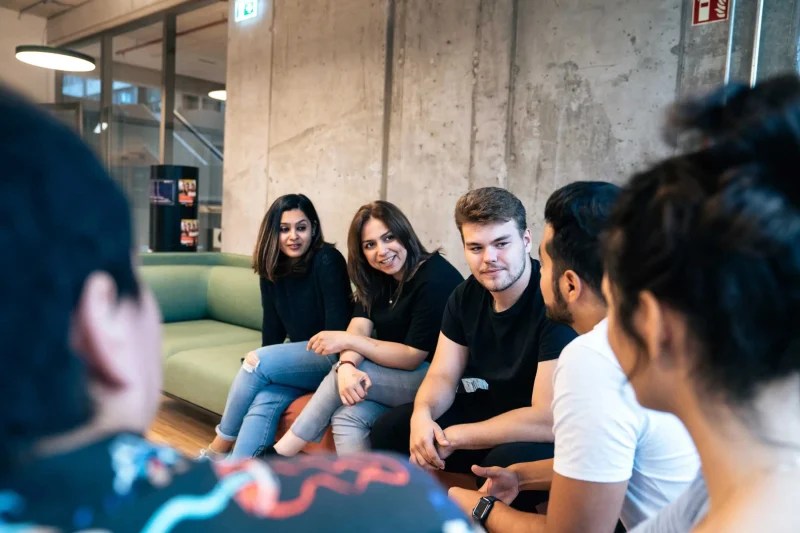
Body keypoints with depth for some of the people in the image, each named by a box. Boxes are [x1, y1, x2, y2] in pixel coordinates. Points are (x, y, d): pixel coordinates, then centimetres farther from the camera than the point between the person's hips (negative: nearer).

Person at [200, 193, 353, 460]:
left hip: (330, 355, -5)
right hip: (298, 356, 5)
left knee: (258, 362, -22)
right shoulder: (272, 268, 6)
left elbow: (338, 325, -18)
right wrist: (262, 364, -10)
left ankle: (219, 450, -3)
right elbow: (273, 325, 6)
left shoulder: (327, 261, -14)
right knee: (264, 401, -24)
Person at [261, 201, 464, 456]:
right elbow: (358, 329, -8)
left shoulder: (435, 279, -19)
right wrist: (347, 366, -30)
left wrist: (346, 340, -22)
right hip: (395, 376, 7)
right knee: (348, 416, -23)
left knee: (338, 377, -21)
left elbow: (412, 357, -21)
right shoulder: (376, 277, 5)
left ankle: (279, 456, -7)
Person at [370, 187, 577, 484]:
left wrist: (454, 438, -23)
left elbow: (549, 419, -30)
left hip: (545, 437, -6)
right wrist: (422, 414, -23)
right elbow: (442, 376, 1)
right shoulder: (466, 295, -3)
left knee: (506, 460, -37)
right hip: (487, 412, 7)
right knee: (390, 430, -1)